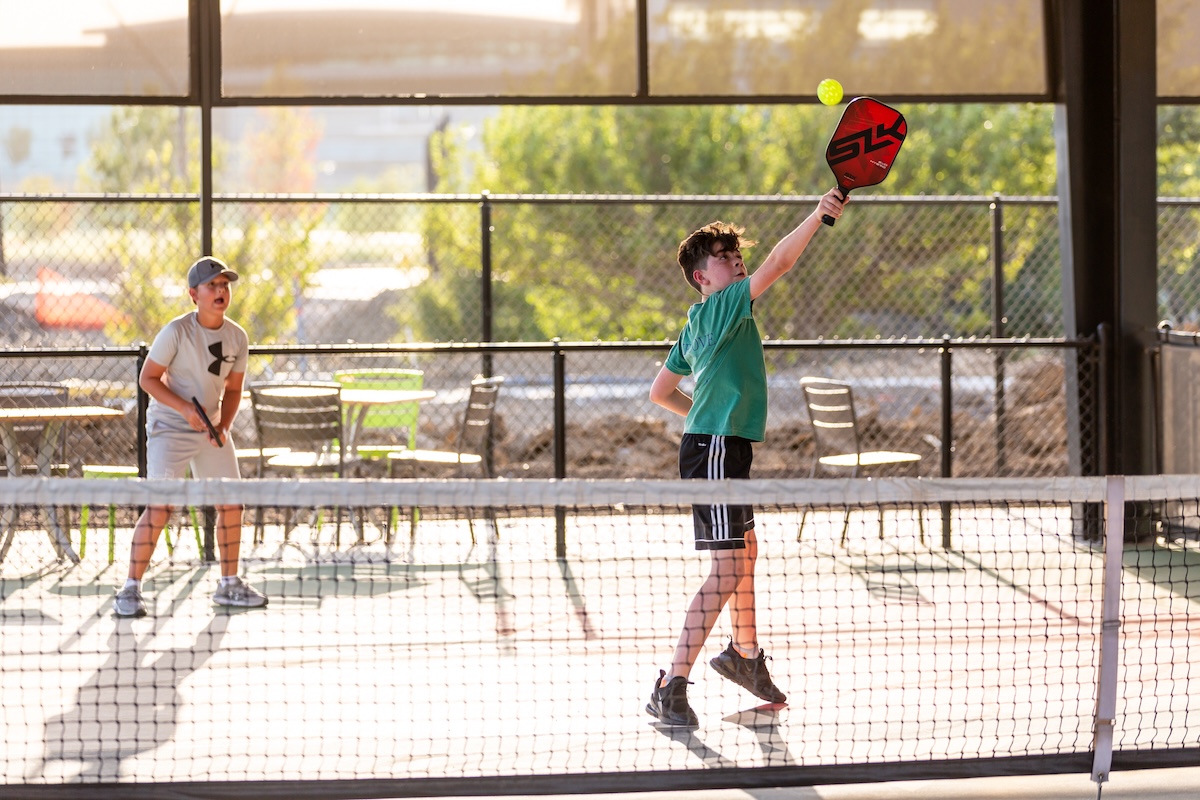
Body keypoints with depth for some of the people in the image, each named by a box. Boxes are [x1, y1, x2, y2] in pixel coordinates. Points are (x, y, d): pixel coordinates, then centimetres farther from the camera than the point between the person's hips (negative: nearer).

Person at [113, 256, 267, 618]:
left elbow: (232, 390, 10)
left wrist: (223, 426, -7)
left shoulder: (237, 337, 1)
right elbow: (147, 378, -11)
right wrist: (185, 408, -22)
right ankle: (130, 589, -6)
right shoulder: (176, 331, -15)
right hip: (168, 428, -6)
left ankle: (229, 584, 20)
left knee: (231, 505, 6)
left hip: (211, 431, 6)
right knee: (159, 508, -14)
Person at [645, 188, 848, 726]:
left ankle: (745, 654, 45)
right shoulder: (719, 308, -11)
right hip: (715, 451, -11)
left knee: (746, 551, 26)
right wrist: (817, 217, -25)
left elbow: (660, 392, 24)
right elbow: (777, 266, -24)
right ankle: (671, 687, -15)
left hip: (723, 448, 11)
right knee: (726, 571, -14)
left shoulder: (698, 325, 16)